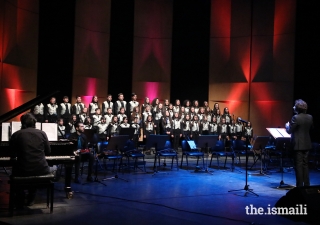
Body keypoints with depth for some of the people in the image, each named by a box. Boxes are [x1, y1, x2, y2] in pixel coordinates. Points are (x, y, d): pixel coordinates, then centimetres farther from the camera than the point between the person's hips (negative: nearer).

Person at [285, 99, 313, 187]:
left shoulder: (295, 118, -16)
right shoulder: (310, 117, 3)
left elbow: (289, 131, -12)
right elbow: (310, 128, 15)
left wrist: (287, 125, 8)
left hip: (298, 145, -6)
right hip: (307, 144, 6)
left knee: (299, 165, 0)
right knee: (305, 165, 13)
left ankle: (300, 185, 3)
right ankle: (306, 185, 17)